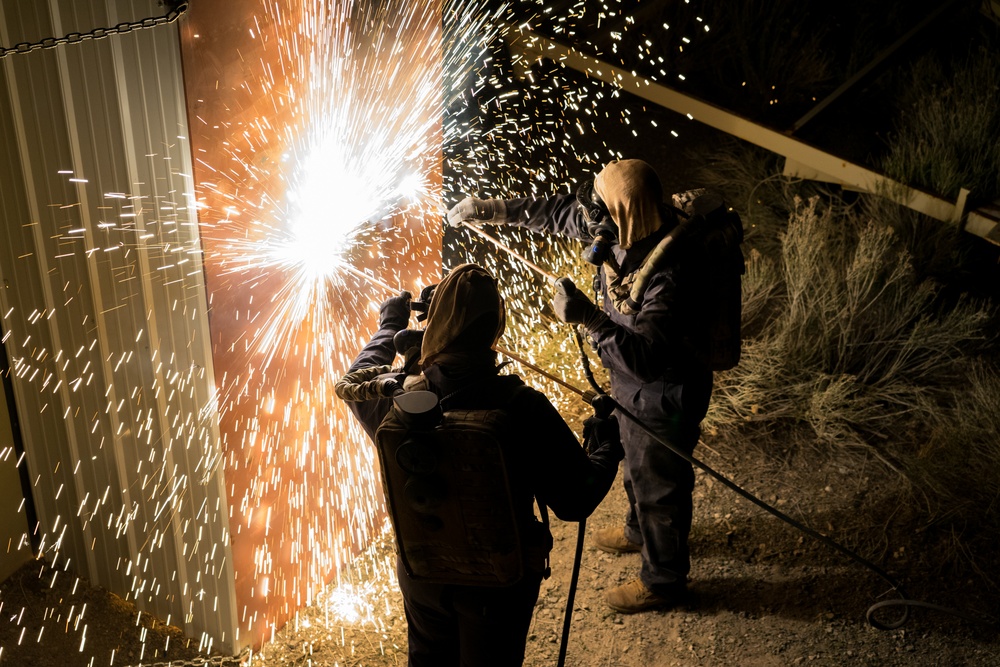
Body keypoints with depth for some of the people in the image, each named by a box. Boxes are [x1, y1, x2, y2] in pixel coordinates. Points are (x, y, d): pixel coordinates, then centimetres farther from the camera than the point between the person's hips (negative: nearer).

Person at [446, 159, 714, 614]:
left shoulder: (668, 273, -39)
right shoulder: (625, 227, -13)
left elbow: (645, 357, -42)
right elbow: (562, 212, 3)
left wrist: (590, 319, -50)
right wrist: (497, 210, 2)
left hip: (661, 398, -9)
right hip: (634, 386, 9)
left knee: (658, 483, 13)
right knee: (636, 464, 32)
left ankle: (663, 581, 39)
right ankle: (638, 533, 61)